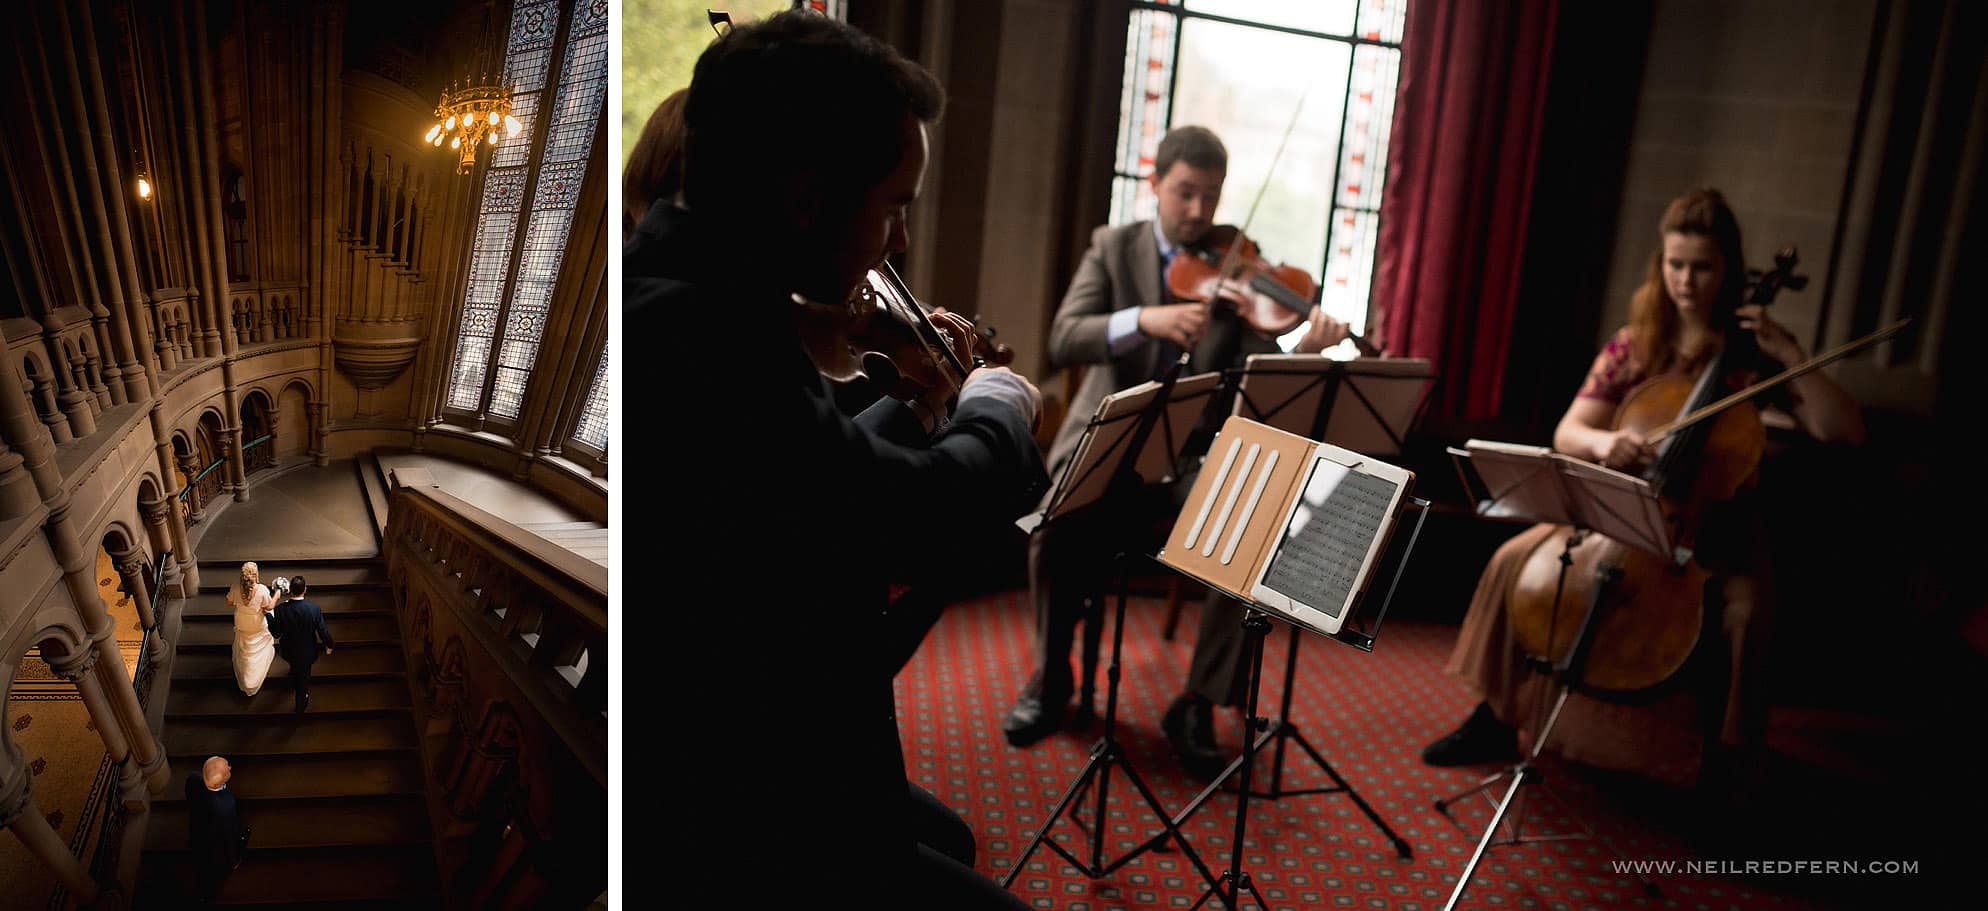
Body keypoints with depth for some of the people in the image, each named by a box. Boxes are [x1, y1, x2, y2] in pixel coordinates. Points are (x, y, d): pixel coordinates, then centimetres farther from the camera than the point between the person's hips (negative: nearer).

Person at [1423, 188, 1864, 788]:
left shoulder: (1752, 352, -4)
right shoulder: (1634, 345, 2)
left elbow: (1845, 432, -10)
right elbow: (1567, 433, -3)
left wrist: (1792, 355, -19)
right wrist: (1602, 441, -26)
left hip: (1714, 525, -2)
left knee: (1742, 613, -31)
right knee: (1516, 560, -18)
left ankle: (1723, 755, -6)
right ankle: (1495, 720, -2)